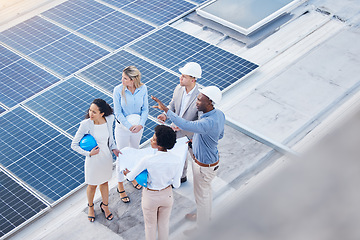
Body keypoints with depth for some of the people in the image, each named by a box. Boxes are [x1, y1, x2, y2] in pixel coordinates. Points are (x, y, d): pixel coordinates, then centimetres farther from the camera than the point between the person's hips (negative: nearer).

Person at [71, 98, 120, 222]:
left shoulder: (109, 119, -17)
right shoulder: (86, 124, -28)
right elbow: (74, 145, -17)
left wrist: (114, 148, -8)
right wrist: (88, 153, -26)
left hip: (106, 157, 3)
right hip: (93, 159, -3)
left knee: (104, 183, 25)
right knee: (92, 185, 19)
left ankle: (105, 206, 49)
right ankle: (90, 206, 47)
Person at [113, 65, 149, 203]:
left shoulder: (142, 89, -13)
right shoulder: (118, 90, -20)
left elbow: (145, 109, -6)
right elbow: (118, 113, -17)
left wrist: (140, 124, -22)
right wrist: (129, 126, -25)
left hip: (138, 126, 3)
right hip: (122, 126, -3)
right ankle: (120, 186, 24)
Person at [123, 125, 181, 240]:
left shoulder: (147, 161, -33)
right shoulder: (177, 160, -24)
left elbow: (130, 177, -16)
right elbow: (176, 185, -11)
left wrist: (127, 173, 8)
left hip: (150, 197, -2)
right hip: (167, 195, 2)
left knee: (150, 225, 26)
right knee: (164, 224, 28)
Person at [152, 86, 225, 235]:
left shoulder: (209, 123, -40)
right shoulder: (219, 114, -10)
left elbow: (186, 125, -53)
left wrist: (166, 110, -51)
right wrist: (196, 140, 6)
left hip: (204, 166, -9)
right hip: (211, 159, 9)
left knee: (201, 195, 14)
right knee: (206, 190, 30)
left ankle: (202, 229, 36)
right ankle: (205, 215, 55)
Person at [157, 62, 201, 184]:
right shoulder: (179, 88, -12)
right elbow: (173, 104, 6)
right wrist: (165, 114, -13)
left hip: (192, 135, -6)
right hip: (178, 133, 6)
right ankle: (182, 176, 54)